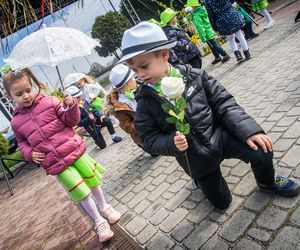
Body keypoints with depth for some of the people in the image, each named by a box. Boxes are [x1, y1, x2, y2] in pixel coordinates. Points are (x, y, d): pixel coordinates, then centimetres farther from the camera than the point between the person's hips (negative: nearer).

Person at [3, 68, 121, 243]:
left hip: (74, 150, 0)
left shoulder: (49, 102, -5)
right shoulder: (16, 122, 2)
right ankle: (99, 221, 25)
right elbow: (22, 142, 18)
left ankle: (104, 207, 39)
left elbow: (71, 120, -4)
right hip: (56, 164, 1)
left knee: (93, 181, 14)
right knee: (81, 193, 7)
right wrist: (29, 153, -1)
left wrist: (72, 106, -23)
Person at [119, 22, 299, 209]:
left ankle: (267, 182, 15)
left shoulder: (194, 76, -11)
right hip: (195, 157, 0)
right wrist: (172, 143, -29)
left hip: (217, 134, 0)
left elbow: (224, 103, -10)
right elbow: (150, 139, -9)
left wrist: (248, 130, -21)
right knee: (221, 202, 12)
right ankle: (201, 177, 44)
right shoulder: (146, 101, -12)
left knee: (262, 151, -20)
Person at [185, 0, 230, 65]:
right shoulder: (201, 9, 4)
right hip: (209, 31, 9)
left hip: (207, 34, -9)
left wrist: (203, 38, -22)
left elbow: (200, 27, -24)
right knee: (213, 46, 20)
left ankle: (225, 56, 11)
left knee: (215, 46, 2)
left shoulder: (196, 15, -23)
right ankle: (218, 57, 32)